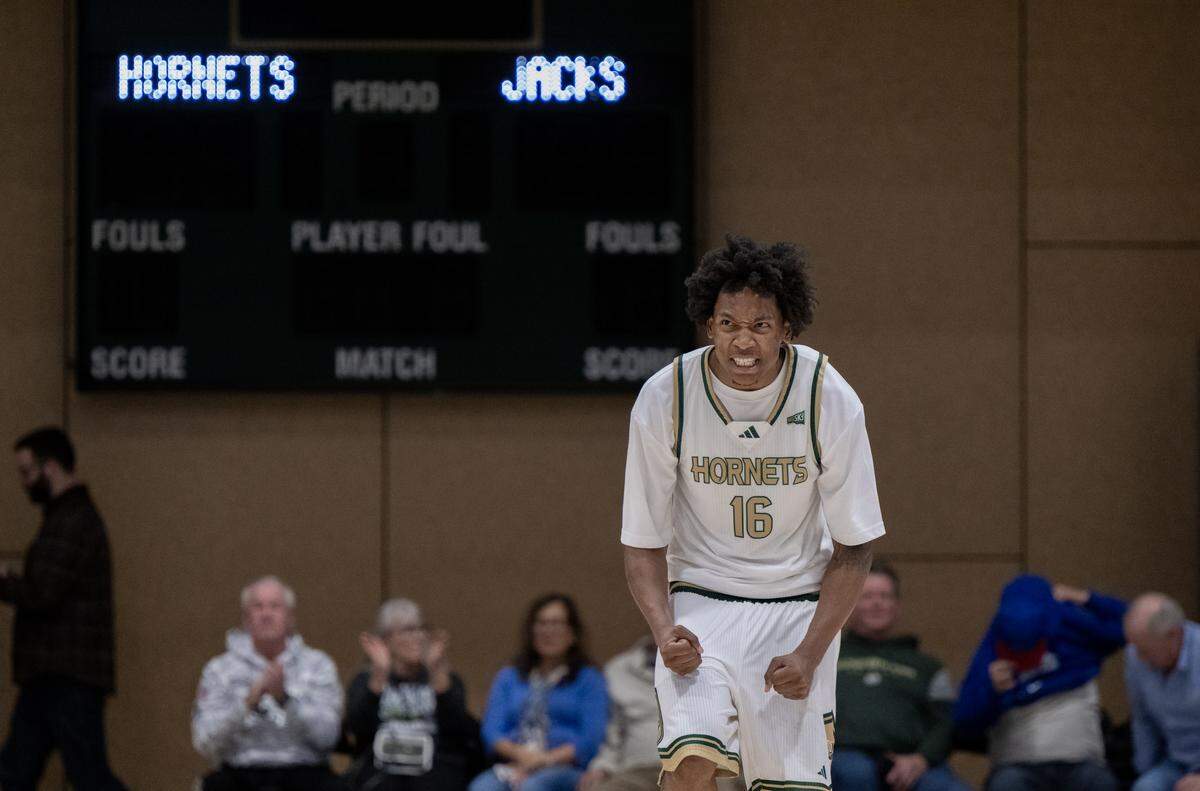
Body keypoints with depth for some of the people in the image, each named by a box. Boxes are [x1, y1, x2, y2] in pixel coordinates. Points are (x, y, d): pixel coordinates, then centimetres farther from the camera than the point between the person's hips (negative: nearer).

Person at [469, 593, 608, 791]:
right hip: (514, 767, 2)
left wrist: (548, 759, -13)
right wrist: (519, 753, -10)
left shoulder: (588, 679, 14)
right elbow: (492, 731, 11)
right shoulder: (508, 677, 24)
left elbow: (591, 740, 1)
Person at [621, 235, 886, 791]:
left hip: (799, 606, 1)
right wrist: (664, 629, -23)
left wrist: (810, 651, -15)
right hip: (700, 603, -1)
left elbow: (854, 546, -4)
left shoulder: (830, 400, -13)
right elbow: (644, 543, -5)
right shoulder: (664, 399, -13)